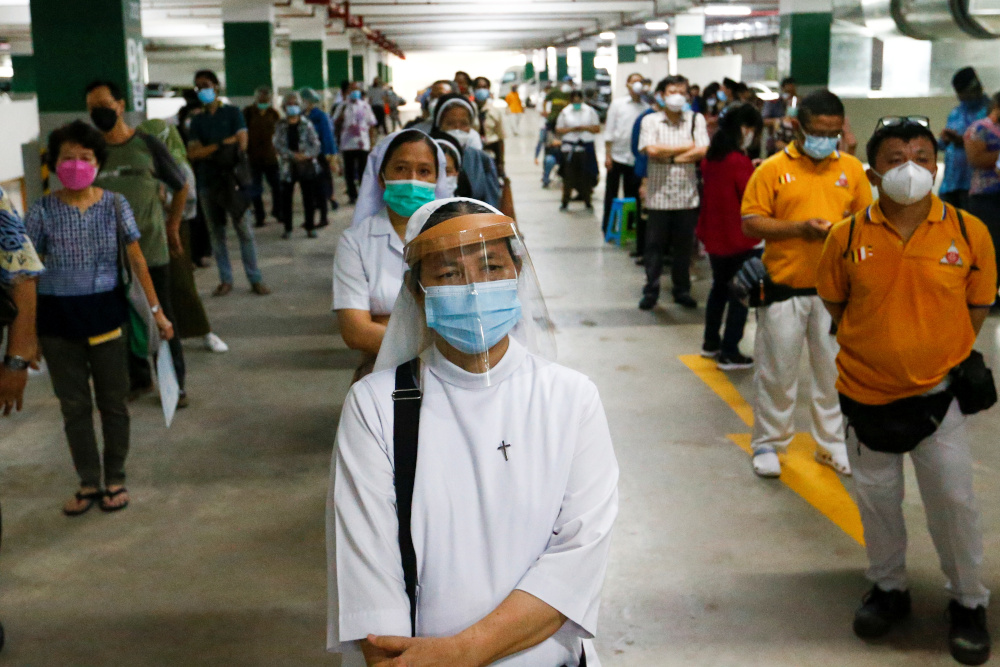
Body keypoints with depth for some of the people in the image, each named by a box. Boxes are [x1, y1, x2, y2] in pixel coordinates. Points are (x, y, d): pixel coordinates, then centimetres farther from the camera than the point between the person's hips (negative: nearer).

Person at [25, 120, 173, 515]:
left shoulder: (114, 205, -4)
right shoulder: (43, 211, -5)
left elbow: (136, 259, 0)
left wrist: (157, 311, -2)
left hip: (105, 312, 0)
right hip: (57, 318, 0)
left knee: (113, 400, 9)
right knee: (74, 405, 10)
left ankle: (115, 480, 24)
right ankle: (89, 483, 23)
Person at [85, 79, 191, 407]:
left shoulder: (148, 145, -3)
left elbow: (181, 187, 10)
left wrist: (172, 225, 14)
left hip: (150, 248, -2)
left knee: (162, 318, 4)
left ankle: (175, 382, 15)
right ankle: (138, 379, 24)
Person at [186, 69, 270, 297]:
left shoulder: (232, 113, 7)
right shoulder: (197, 120, 13)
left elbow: (242, 142, -4)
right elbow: (192, 153, 2)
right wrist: (221, 144, -11)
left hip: (231, 178, -3)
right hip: (207, 182, 3)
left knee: (244, 230, -6)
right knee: (216, 233, 5)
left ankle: (255, 280, -3)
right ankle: (225, 280, 11)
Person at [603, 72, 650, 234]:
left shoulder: (646, 108, 2)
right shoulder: (617, 104, 2)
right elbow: (609, 131, 0)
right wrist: (608, 155, -6)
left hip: (635, 158, 1)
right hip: (617, 155, -1)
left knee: (632, 194, 7)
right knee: (611, 193, 5)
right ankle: (607, 227, 14)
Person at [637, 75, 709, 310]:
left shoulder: (696, 119, 5)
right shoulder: (651, 121, 1)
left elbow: (702, 151, -7)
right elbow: (651, 149, -15)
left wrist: (669, 157, -9)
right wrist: (686, 147, -7)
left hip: (687, 195, 1)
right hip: (659, 195, -1)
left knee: (684, 246, 8)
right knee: (655, 245, 3)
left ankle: (682, 290, 20)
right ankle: (651, 291, 12)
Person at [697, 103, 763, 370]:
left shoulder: (712, 156, 4)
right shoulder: (739, 161, -21)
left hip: (714, 234, 8)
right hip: (737, 238, -8)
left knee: (720, 286, 22)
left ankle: (711, 343, 30)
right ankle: (729, 353, 4)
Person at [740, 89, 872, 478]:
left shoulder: (851, 167, 5)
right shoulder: (772, 169, -4)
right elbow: (751, 223, -7)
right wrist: (800, 228, -18)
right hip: (784, 286, -2)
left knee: (834, 369, 11)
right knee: (777, 369, 7)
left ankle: (832, 443, 26)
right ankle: (769, 443, 21)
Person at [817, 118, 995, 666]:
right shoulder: (846, 237, -9)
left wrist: (940, 354, 2)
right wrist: (879, 348, 1)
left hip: (938, 394, -1)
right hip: (866, 392, 1)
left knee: (954, 501, 6)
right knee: (876, 499, 16)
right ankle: (888, 587, 39)